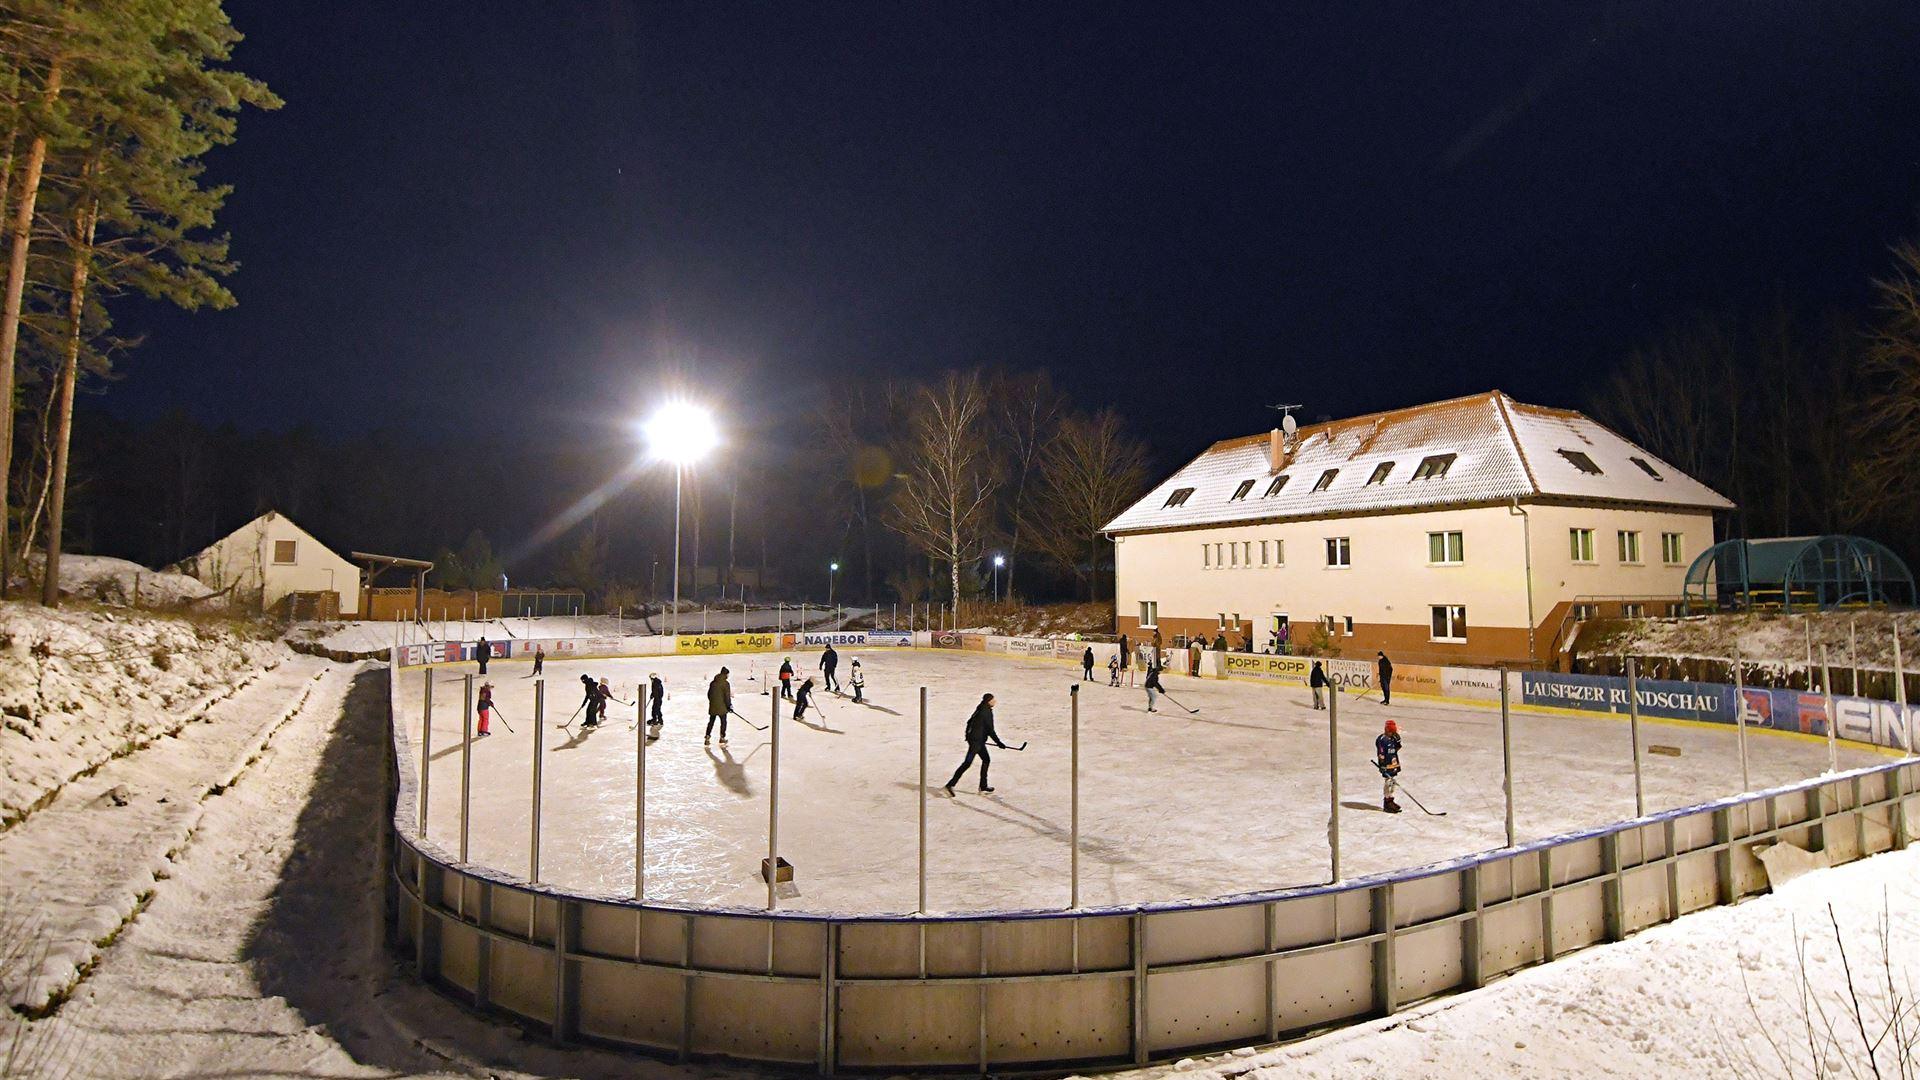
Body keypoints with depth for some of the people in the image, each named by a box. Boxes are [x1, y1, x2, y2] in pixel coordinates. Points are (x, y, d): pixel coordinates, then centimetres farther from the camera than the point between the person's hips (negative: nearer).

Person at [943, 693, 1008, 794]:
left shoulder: (981, 709, 12)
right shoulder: (987, 712, -16)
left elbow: (969, 722, 19)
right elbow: (990, 730, -17)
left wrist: (968, 736, 28)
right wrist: (998, 742, -11)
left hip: (979, 740, 10)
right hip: (976, 741, -10)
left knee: (986, 760, 16)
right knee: (967, 763, -10)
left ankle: (983, 787, 20)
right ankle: (949, 785, -11)